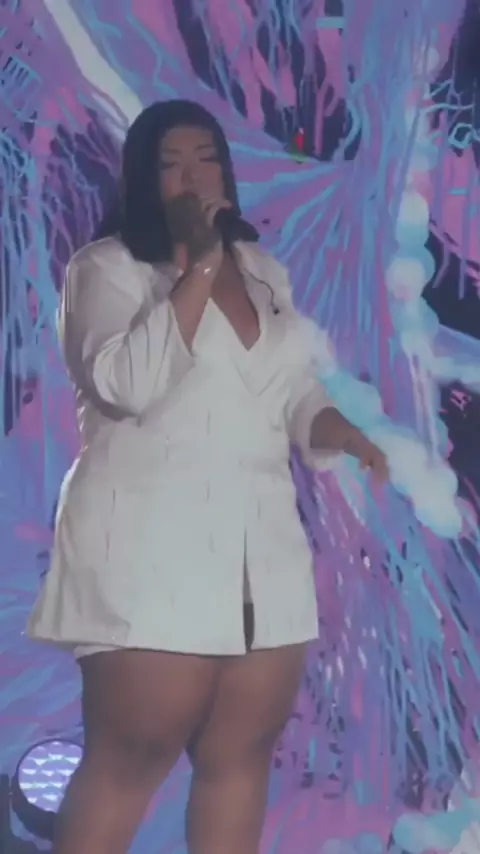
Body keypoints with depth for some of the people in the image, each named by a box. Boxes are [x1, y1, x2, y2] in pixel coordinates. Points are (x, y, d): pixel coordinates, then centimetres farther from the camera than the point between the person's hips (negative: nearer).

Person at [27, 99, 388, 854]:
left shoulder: (265, 273, 17)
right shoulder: (108, 267, -2)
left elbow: (296, 394, 23)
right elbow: (129, 384, -19)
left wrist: (344, 436, 1)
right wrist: (196, 267, -17)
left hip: (262, 550, 6)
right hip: (152, 550, -6)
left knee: (242, 756, 7)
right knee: (131, 759, -7)